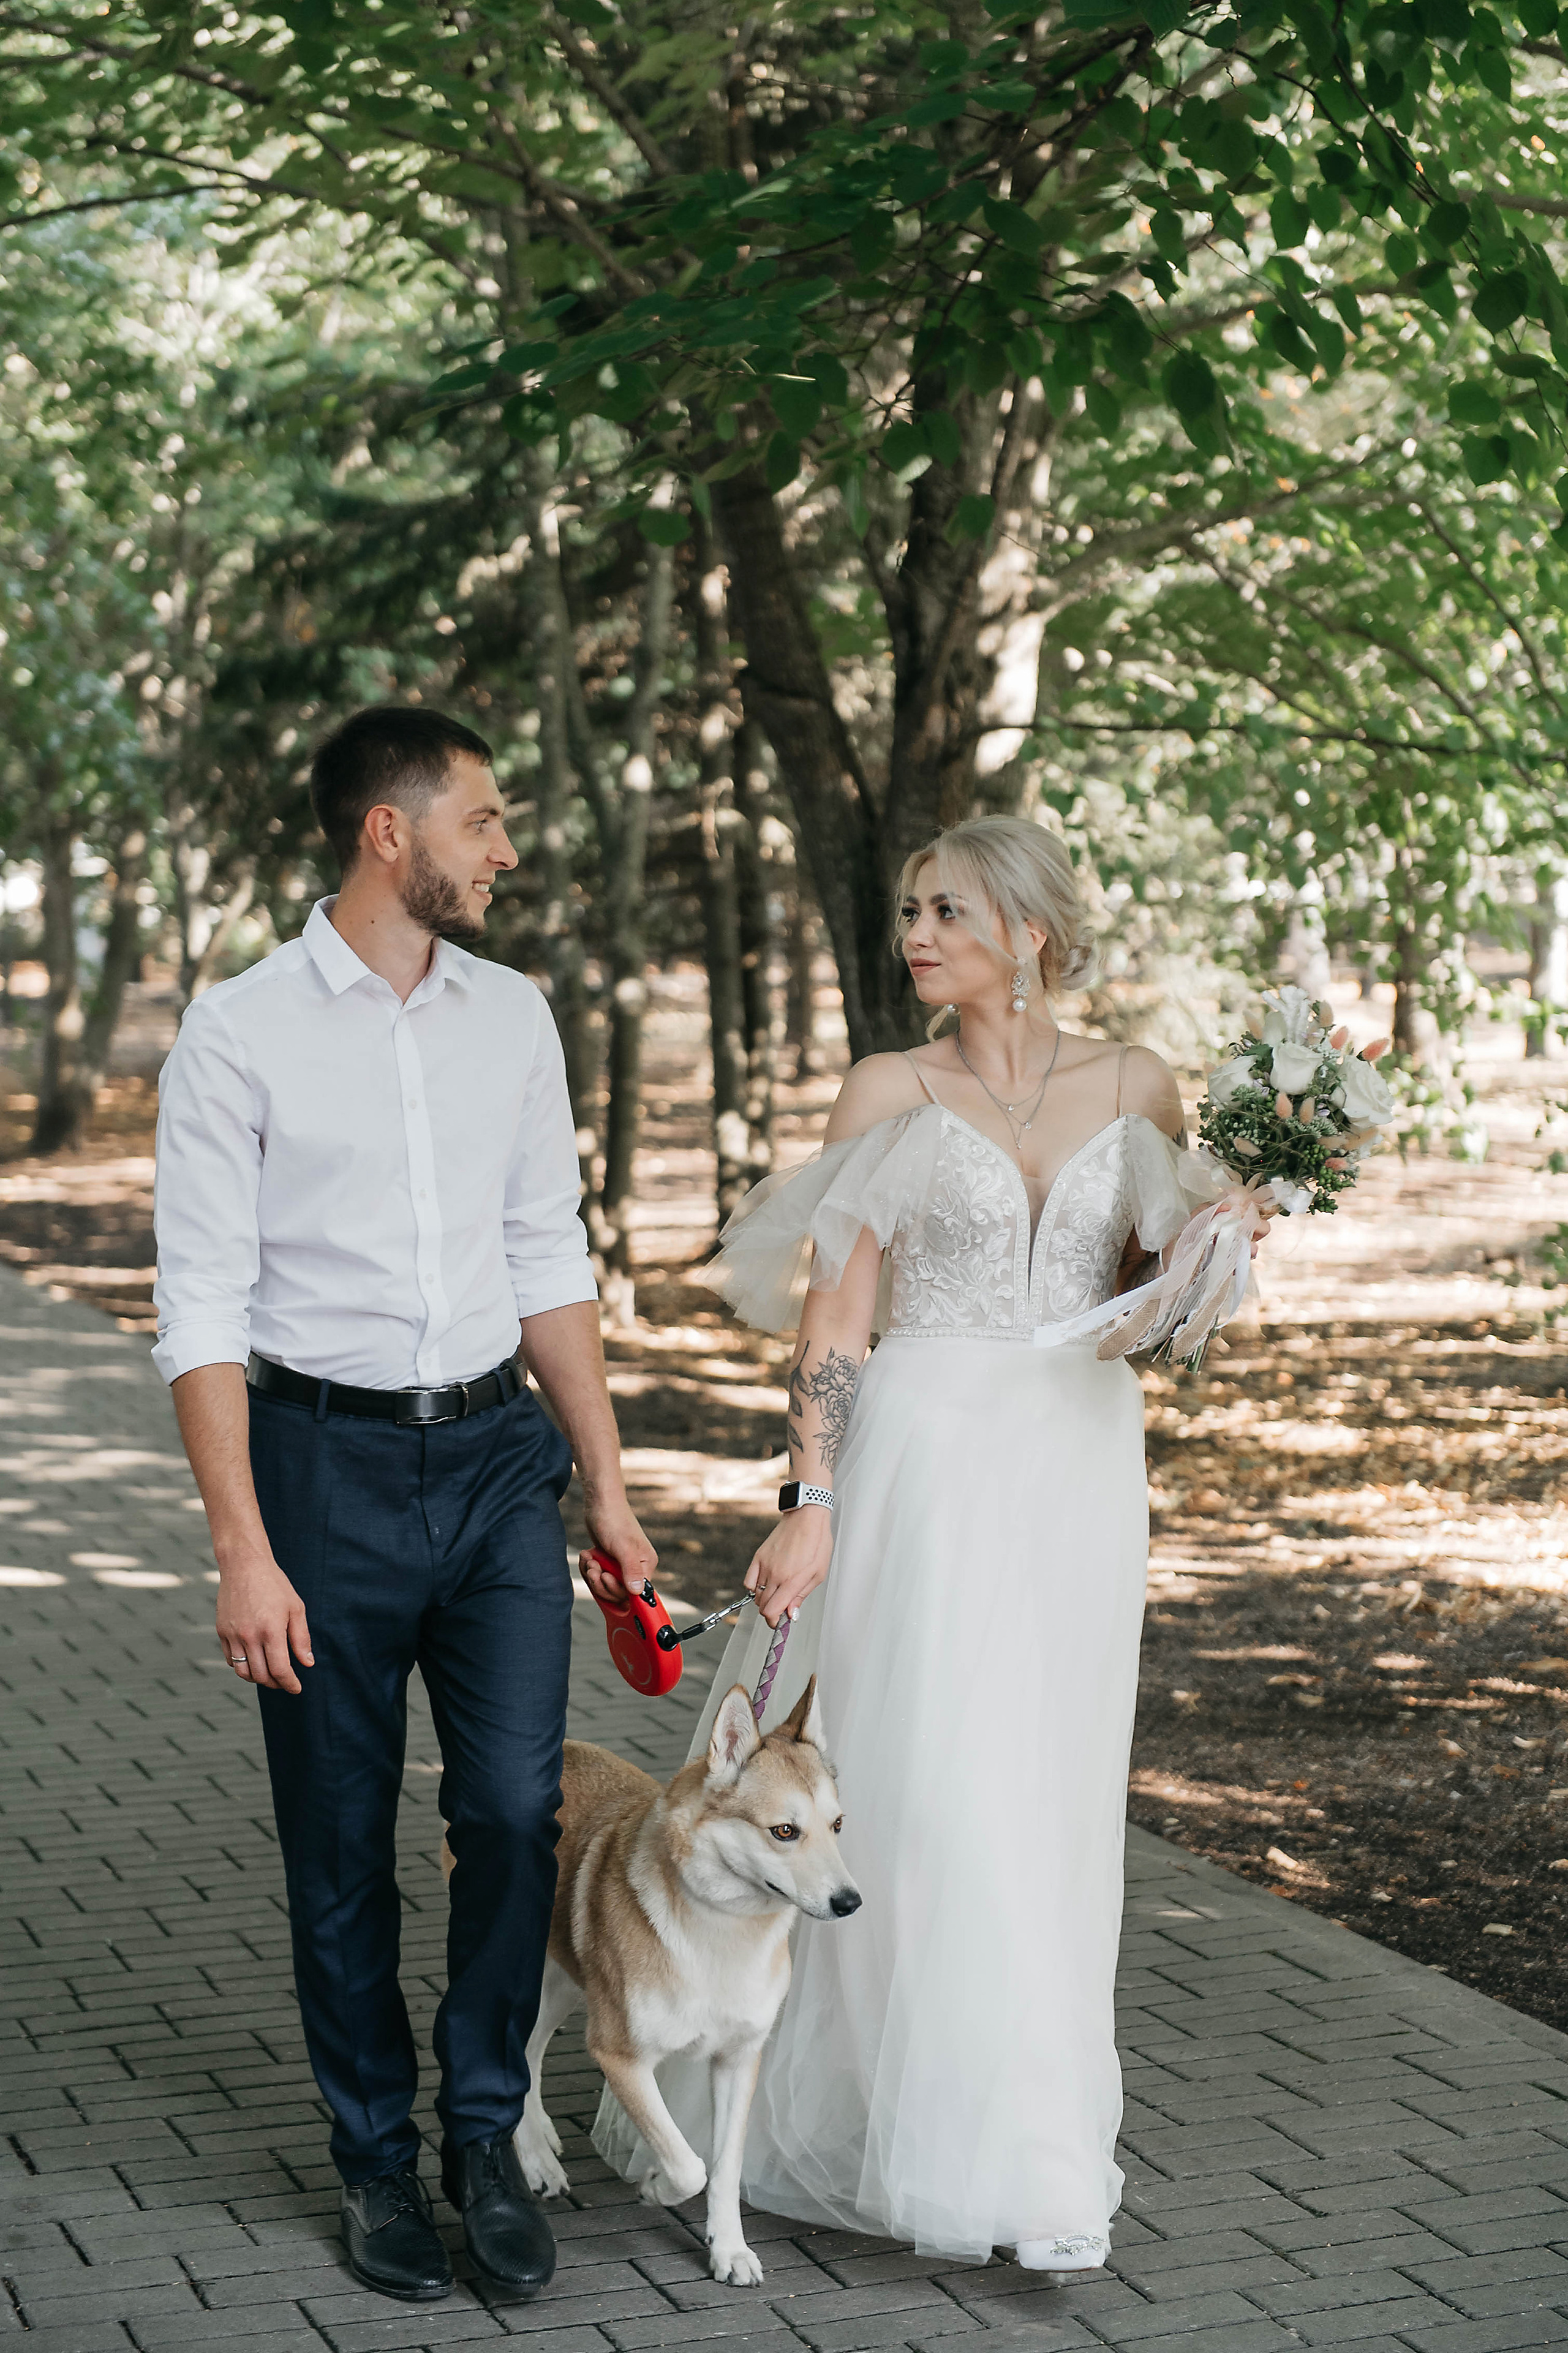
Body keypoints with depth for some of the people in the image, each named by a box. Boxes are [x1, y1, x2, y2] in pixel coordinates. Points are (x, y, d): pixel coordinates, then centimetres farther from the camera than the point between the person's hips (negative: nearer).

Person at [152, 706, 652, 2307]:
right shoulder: (241, 1035, -7)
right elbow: (201, 1312, -9)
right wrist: (242, 1550, -14)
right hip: (326, 1461, -3)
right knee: (340, 1846, 6)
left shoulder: (513, 1017, 7)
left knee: (516, 1809, -3)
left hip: (498, 1453, 3)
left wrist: (607, 1486, 11)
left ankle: (486, 2135, 18)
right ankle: (376, 2160, 24)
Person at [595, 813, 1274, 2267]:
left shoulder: (1136, 1092, 6)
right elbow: (833, 1325, -4)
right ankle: (1011, 2160, 9)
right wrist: (808, 1508, -12)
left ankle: (1029, 2153, 24)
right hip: (924, 1464, -2)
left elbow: (1146, 1302, 14)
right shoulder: (889, 1096, -1)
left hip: (1080, 1467, 3)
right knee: (927, 1797, -4)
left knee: (1048, 1807, 8)